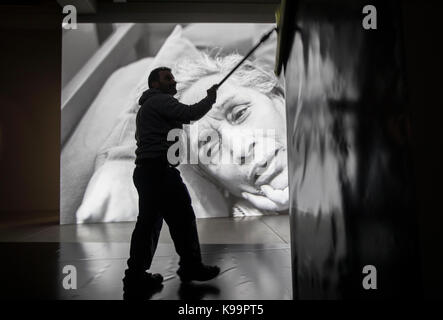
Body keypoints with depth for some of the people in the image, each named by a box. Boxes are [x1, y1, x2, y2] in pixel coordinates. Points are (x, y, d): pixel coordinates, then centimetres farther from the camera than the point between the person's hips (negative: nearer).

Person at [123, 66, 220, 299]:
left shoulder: (146, 106, 28)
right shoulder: (160, 100, -4)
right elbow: (191, 114, -17)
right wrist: (211, 98, 0)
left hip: (144, 171, 10)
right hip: (159, 169, -10)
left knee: (148, 223, 10)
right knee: (183, 217, -1)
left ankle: (136, 278, 13)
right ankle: (191, 267, 11)